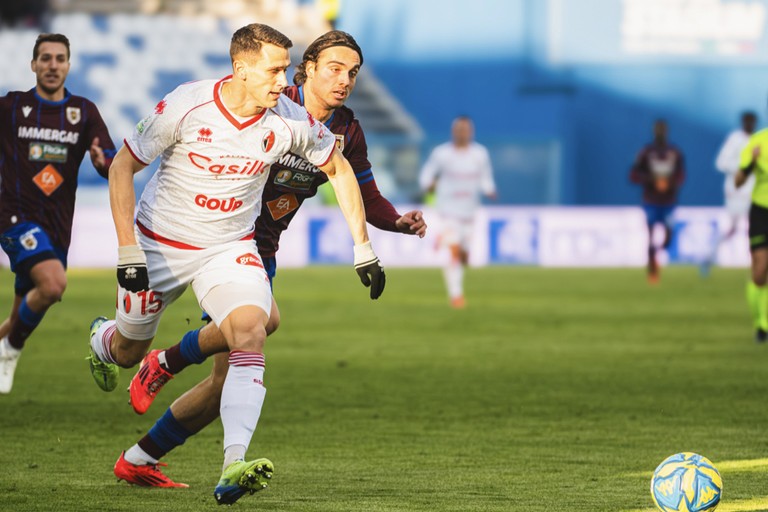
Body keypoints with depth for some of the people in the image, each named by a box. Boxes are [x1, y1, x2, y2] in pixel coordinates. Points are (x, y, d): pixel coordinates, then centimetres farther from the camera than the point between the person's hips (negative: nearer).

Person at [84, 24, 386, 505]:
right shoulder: (186, 106, -23)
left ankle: (234, 466, -33)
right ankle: (102, 339, 55)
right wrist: (127, 250, -19)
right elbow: (122, 167, -14)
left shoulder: (290, 119, -14)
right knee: (129, 351, 14)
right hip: (160, 243, -1)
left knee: (251, 334, -25)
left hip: (232, 248, 1)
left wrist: (364, 248, 3)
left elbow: (339, 168, 4)